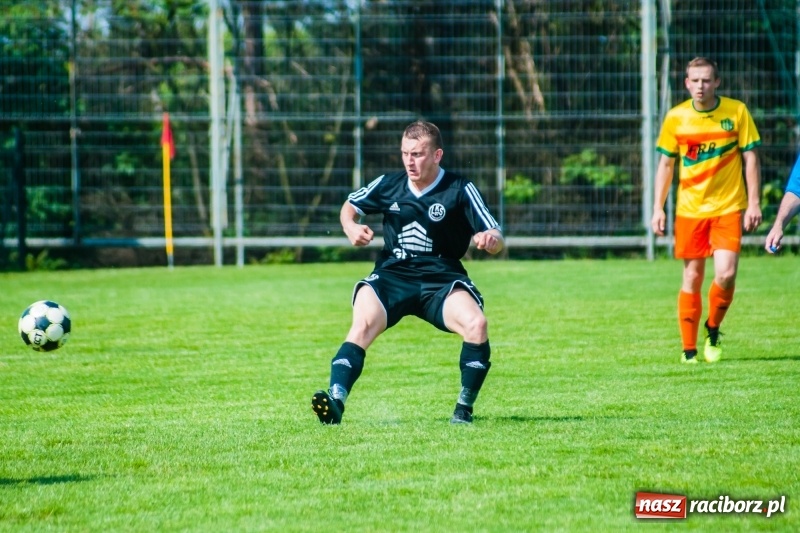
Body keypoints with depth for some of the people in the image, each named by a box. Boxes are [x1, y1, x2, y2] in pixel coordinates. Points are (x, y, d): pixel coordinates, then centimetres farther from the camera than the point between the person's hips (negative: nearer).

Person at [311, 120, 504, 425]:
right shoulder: (388, 185, 3)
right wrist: (352, 229, -3)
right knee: (363, 323, -28)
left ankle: (464, 409, -13)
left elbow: (496, 240, -8)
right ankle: (335, 401, -39)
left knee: (476, 323, -29)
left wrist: (491, 240, -33)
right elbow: (350, 207, 20)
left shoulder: (460, 191, -5)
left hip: (441, 282, -2)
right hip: (392, 276, 2)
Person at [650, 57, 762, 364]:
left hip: (728, 208, -1)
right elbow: (665, 164, 8)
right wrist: (658, 208, 3)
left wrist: (754, 203, -4)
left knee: (726, 274, -15)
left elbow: (750, 158, 2)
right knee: (692, 278, 2)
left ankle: (713, 331, 11)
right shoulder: (676, 118, 0)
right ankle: (689, 349, 12)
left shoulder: (737, 112, -3)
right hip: (689, 209, 1)